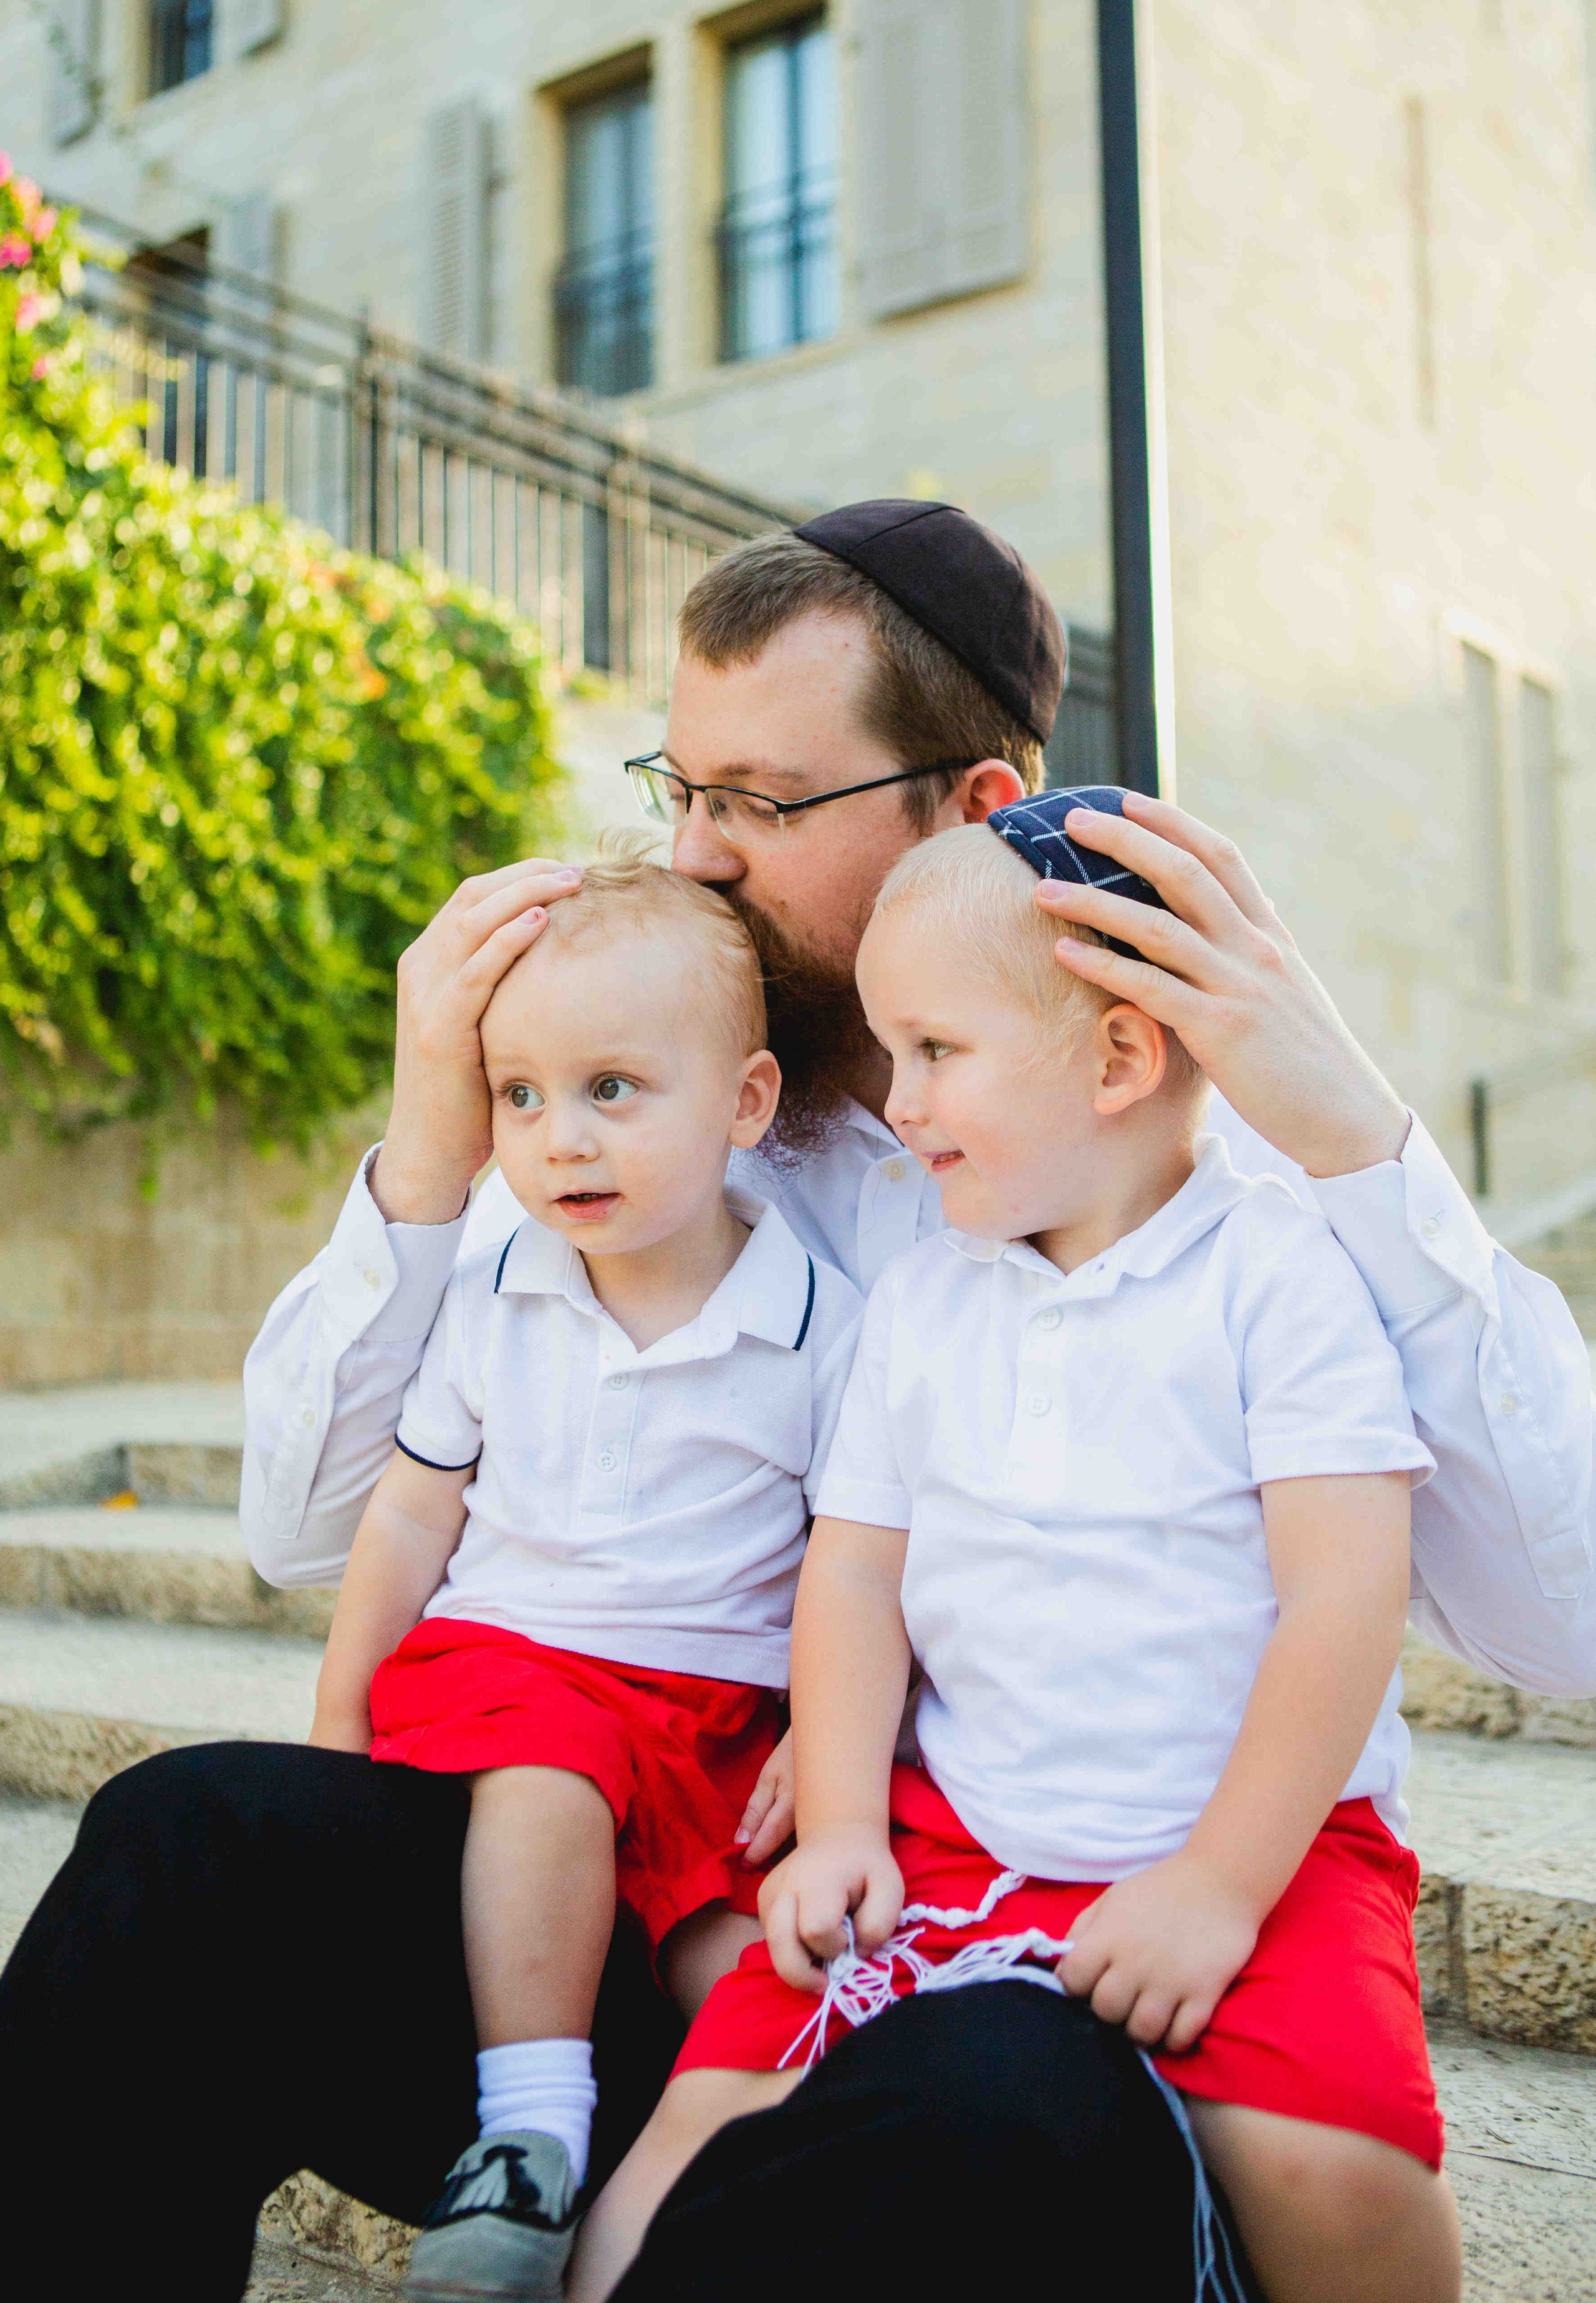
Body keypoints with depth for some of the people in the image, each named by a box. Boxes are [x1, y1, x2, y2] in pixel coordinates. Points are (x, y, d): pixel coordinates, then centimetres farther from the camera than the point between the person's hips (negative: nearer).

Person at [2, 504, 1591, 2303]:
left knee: (1008, 2106, -37)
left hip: (1025, 1971, -2)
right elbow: (306, 1534, 7)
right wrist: (428, 1154, -7)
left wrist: (1354, 1131, -19)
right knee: (195, 1842, -23)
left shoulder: (1223, 1157, -3)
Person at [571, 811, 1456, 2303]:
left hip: (1261, 1842, -3)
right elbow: (853, 1574, 10)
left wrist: (1218, 1887, -17)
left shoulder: (1277, 1275, -7)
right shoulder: (917, 1301, 9)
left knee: (1316, 2154, -26)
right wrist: (840, 1828, -2)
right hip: (955, 1831, 4)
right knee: (722, 2091, -13)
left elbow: (1344, 1596, -13)